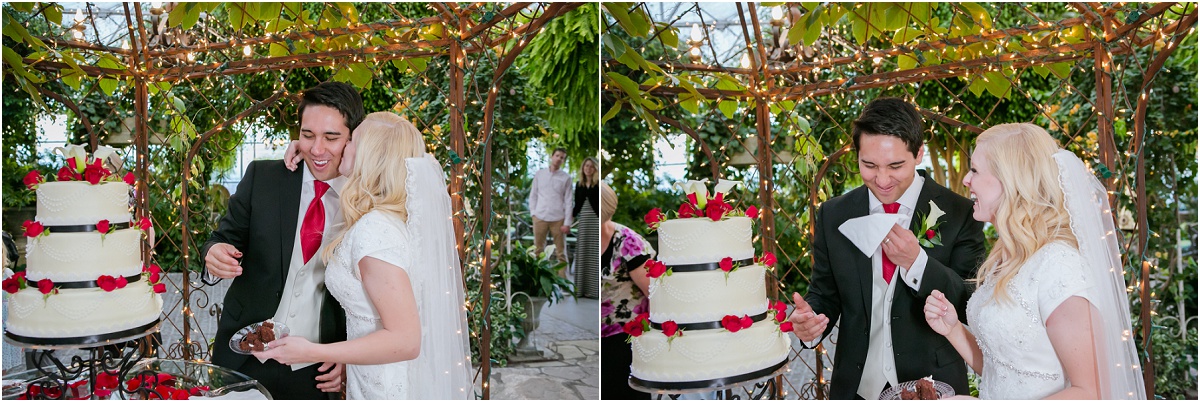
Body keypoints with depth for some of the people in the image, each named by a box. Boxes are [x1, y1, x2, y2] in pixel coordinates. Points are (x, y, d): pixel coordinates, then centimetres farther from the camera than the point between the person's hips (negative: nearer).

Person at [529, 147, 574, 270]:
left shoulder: (566, 177, 2)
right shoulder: (539, 173, 7)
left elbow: (568, 201, 0)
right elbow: (533, 195, 10)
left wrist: (567, 223, -6)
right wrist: (533, 213, -1)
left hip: (558, 219, -1)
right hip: (540, 217, 2)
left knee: (561, 253, 4)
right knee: (538, 250, 8)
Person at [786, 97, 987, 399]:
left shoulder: (958, 213, -10)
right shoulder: (833, 215, -3)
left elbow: (974, 306, -12)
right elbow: (825, 292, 3)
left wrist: (916, 262, -27)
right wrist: (808, 321, -18)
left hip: (933, 385, -2)